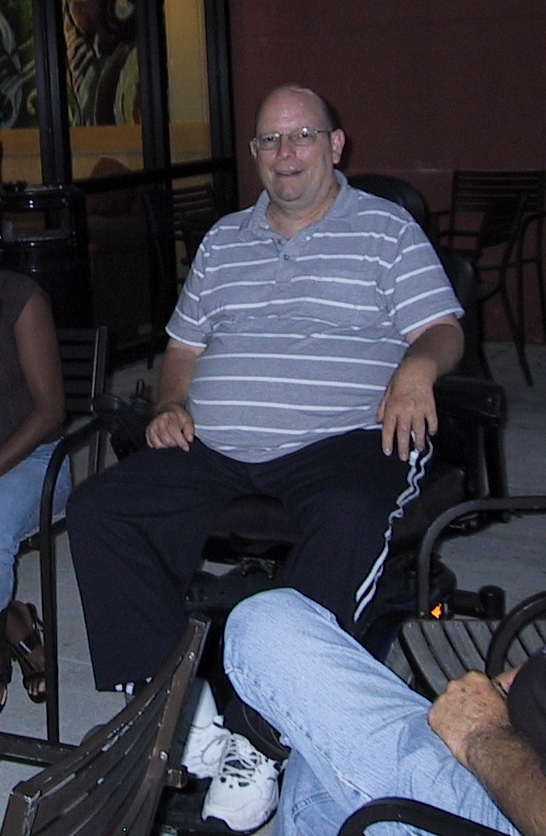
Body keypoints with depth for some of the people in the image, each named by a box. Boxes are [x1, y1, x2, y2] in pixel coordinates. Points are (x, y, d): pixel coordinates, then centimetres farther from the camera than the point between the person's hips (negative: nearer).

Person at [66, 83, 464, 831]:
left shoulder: (387, 229, 10)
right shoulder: (223, 241, 23)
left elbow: (443, 330, 3)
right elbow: (184, 346, 27)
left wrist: (418, 365, -20)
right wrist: (172, 404, 6)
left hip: (340, 440, -4)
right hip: (215, 448, 4)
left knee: (351, 518, -39)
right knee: (95, 511, -18)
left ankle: (256, 732, -32)